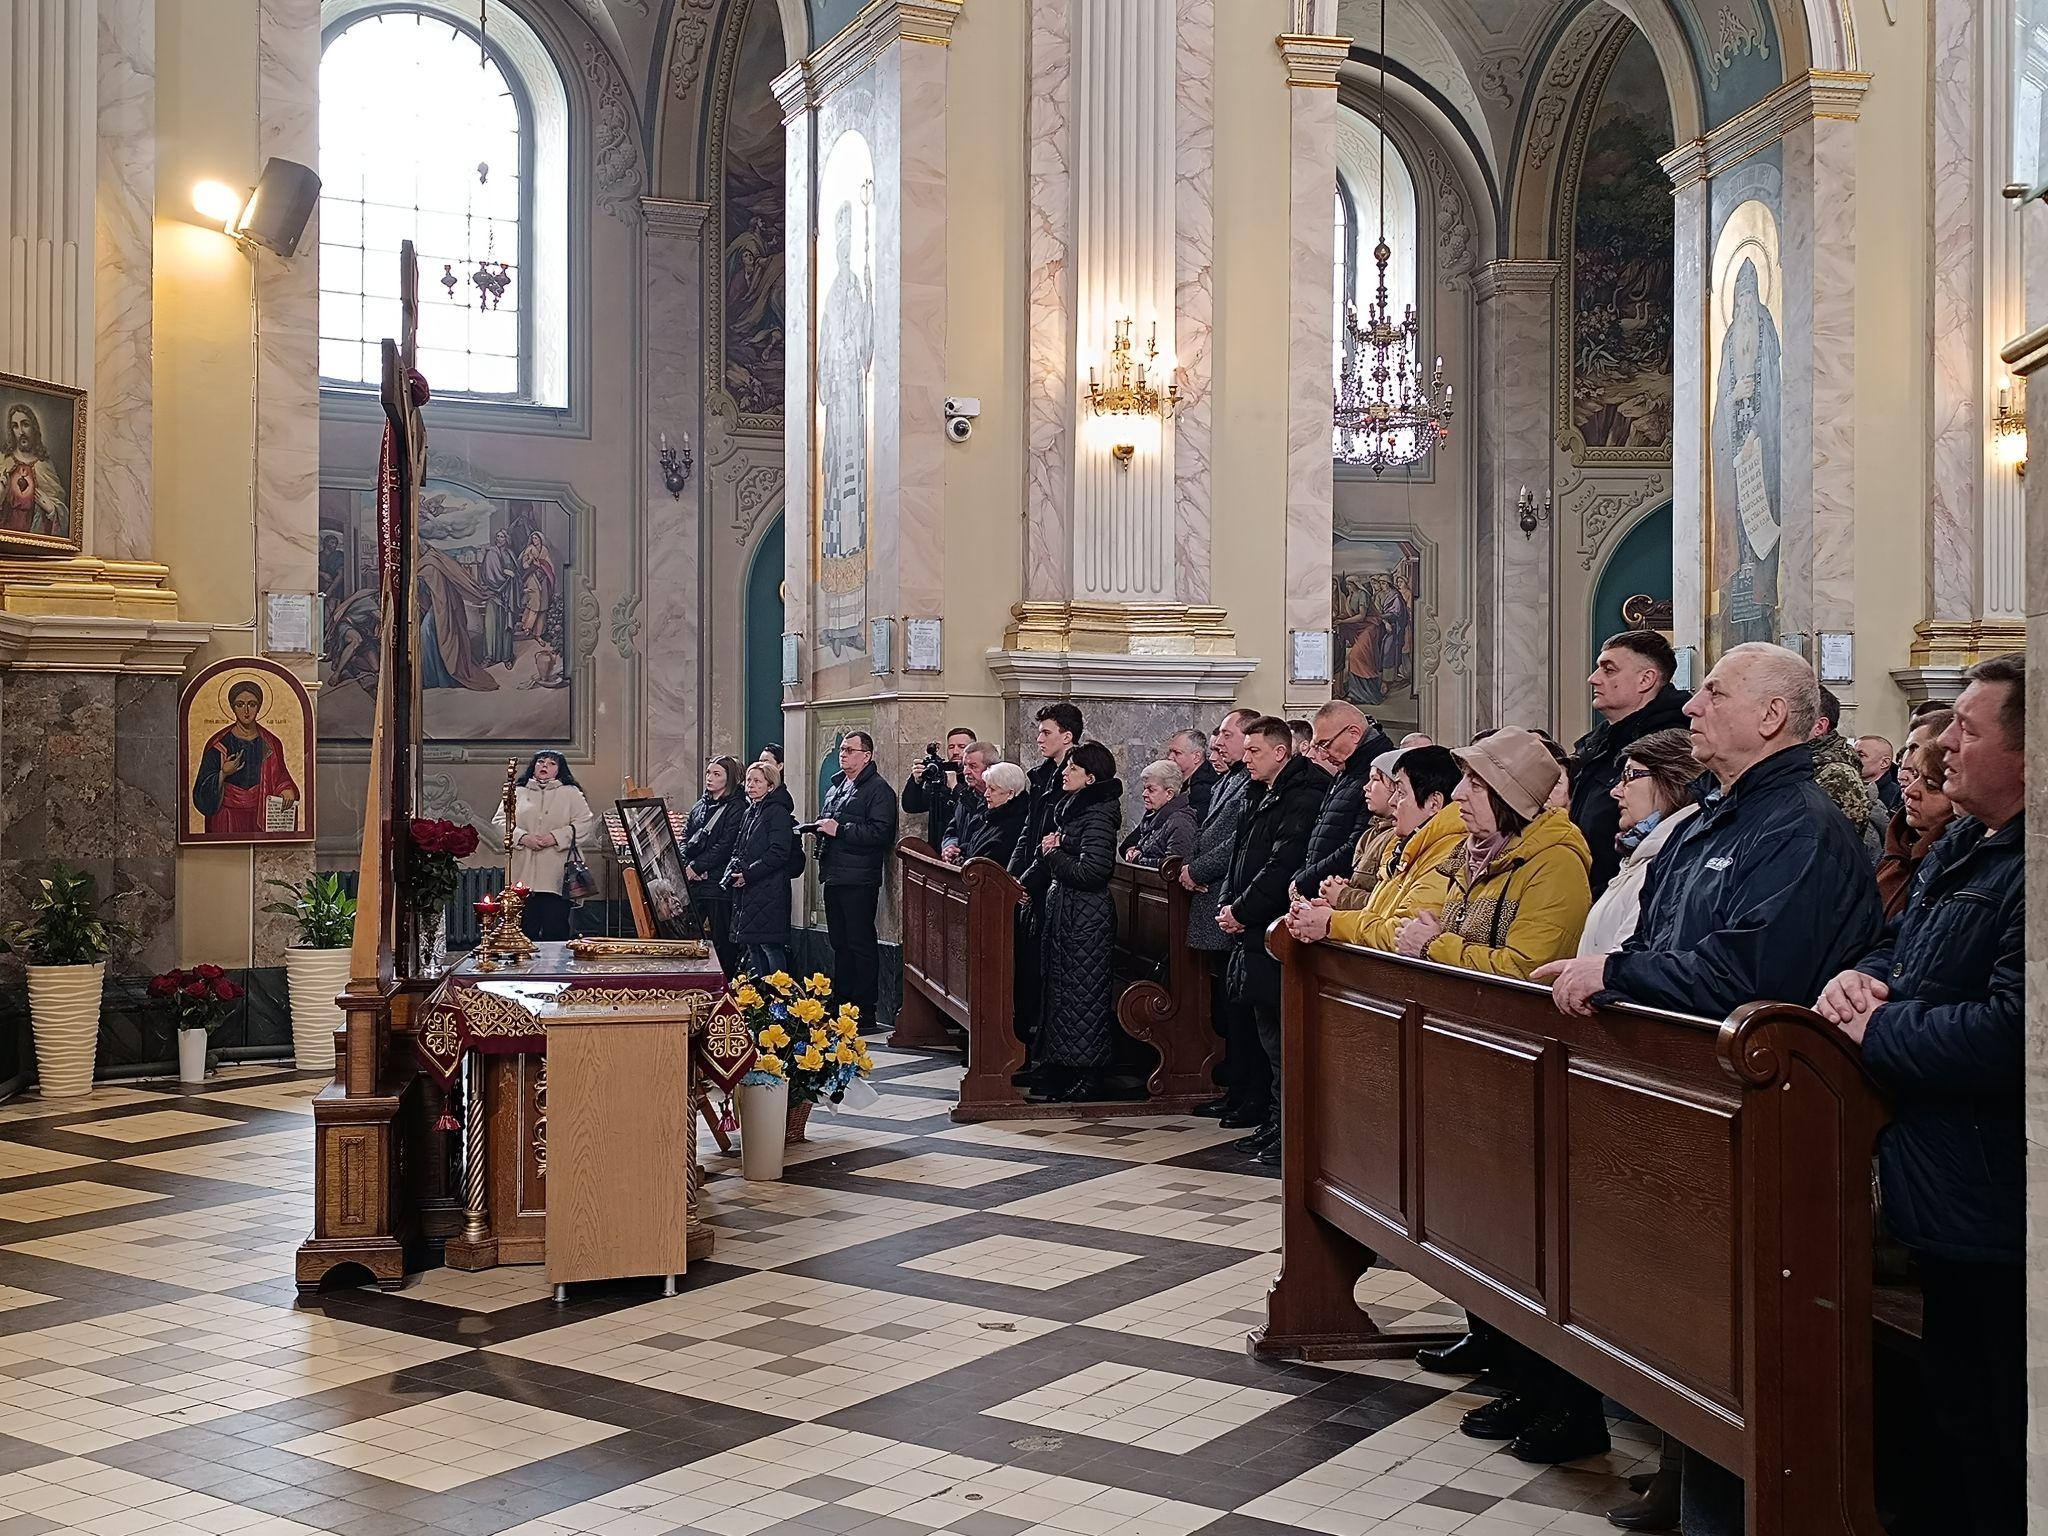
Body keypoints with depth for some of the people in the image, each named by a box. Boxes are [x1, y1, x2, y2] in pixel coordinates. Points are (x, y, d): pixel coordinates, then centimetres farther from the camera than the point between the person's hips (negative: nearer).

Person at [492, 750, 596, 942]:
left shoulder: (571, 793, 10)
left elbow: (586, 824, 0)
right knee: (525, 931, 0)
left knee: (556, 932, -4)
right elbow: (499, 821, 8)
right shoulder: (517, 793, 16)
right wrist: (523, 837, -9)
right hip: (523, 877, 2)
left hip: (556, 877, -1)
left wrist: (556, 837, -12)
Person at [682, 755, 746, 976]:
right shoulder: (701, 805, 17)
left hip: (718, 883, -7)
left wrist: (697, 866, -14)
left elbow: (725, 846, -13)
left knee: (722, 941, -2)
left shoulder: (736, 808, -6)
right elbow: (685, 838, 12)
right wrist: (686, 865, -5)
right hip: (693, 882, 7)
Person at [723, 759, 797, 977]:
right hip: (746, 893, 9)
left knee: (771, 946, -10)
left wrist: (748, 874, -16)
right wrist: (732, 872, 3)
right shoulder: (749, 814, 19)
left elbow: (778, 853, -16)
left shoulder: (778, 812, -8)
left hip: (769, 892, -9)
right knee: (752, 946, 10)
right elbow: (738, 850, 23)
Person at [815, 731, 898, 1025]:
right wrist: (818, 827, 8)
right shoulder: (835, 786, 18)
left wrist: (839, 830, -19)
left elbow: (881, 832, -20)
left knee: (861, 944, -4)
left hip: (859, 880, -9)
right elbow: (825, 820, 31)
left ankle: (865, 1010, 0)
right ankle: (840, 1003, 23)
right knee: (839, 943, 15)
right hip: (833, 877, 9)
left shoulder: (877, 790, -9)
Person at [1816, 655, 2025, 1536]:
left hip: (1992, 1216, -10)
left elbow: (2006, 1039, -32)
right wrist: (1861, 976, -1)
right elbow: (1898, 949, 22)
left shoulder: (2026, 870, -24)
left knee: (1999, 1449, 4)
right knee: (1953, 1409, 24)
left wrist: (1876, 1027, -17)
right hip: (1947, 1204, 10)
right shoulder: (1962, 847, 11)